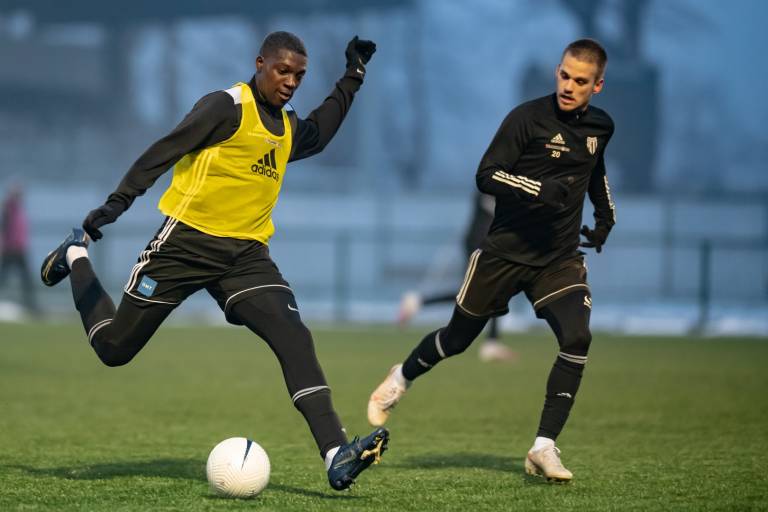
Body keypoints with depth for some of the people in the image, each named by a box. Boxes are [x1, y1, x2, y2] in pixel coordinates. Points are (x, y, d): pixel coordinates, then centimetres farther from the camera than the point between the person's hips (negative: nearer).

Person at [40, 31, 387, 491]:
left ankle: (336, 456, -27)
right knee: (113, 347, 3)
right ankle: (76, 257, 34)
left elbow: (316, 135, 39)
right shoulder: (228, 107, -9)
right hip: (188, 242, -5)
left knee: (294, 337, -18)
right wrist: (119, 202, -21)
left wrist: (352, 78, 32)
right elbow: (165, 150, -13)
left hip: (247, 255, 5)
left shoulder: (288, 128, 15)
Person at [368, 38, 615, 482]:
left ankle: (544, 448, -14)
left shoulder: (600, 127, 4)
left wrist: (606, 214, 19)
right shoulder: (528, 118, -14)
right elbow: (486, 176, -18)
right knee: (459, 338, 11)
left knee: (578, 338, -20)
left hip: (559, 258, 3)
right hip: (506, 250, -3)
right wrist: (540, 189, -31)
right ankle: (401, 379, 44)